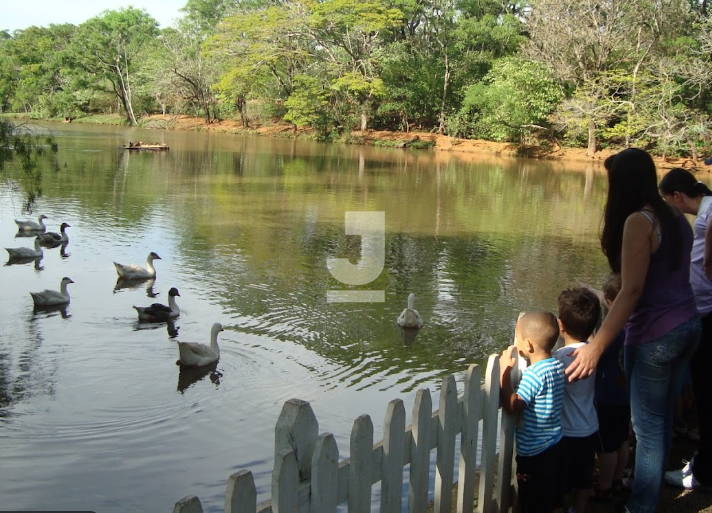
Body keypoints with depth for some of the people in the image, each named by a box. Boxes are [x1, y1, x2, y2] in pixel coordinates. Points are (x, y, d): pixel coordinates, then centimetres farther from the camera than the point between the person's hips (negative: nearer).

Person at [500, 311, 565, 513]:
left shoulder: (534, 373, -25)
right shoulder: (558, 365, 1)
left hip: (534, 453, -8)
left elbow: (512, 406, -27)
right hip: (554, 447, 8)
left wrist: (505, 371, -22)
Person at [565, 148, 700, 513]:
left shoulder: (639, 221, -17)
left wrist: (595, 347, -22)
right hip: (688, 325, 8)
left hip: (655, 334, -8)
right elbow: (677, 275, 12)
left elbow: (631, 291, -22)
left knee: (648, 425, 3)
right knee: (662, 416, 20)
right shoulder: (676, 218, 7)